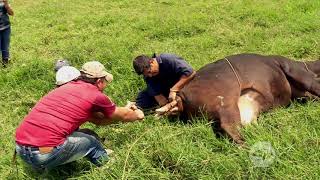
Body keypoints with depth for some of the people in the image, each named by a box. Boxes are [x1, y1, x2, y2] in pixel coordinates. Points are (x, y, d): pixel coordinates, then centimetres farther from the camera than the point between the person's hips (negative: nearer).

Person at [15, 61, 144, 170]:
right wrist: (137, 115, 39)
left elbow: (98, 119, 29)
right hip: (45, 155, -7)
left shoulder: (68, 87, 19)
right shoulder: (96, 96, -1)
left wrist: (123, 111, 40)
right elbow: (124, 116, 18)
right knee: (92, 141, 13)